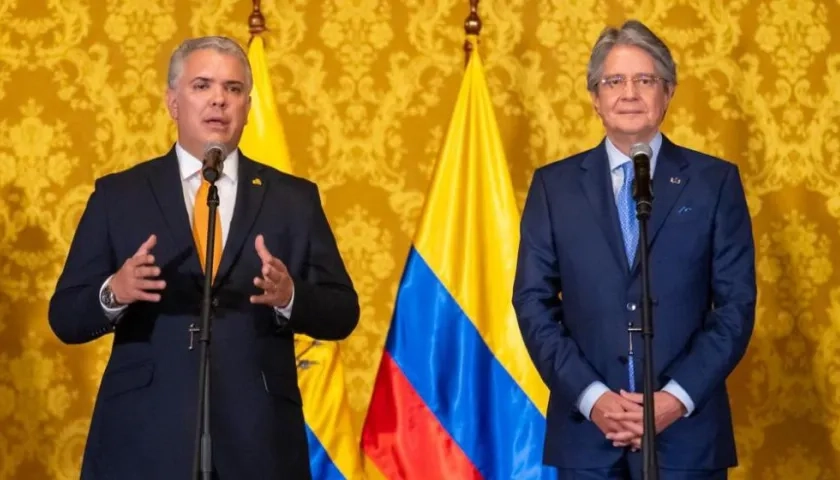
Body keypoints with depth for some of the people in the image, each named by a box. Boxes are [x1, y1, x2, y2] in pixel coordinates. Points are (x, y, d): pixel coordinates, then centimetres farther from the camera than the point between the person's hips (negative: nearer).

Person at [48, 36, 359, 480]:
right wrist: (113, 292, -18)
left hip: (258, 439, 1)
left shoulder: (293, 198, 8)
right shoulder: (117, 194, 5)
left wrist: (290, 296, -16)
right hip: (144, 438, -1)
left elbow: (342, 315, 4)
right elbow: (65, 318, 2)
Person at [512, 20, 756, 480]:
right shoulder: (553, 184, 7)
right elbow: (534, 303, 3)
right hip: (586, 428, 1)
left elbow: (736, 305, 1)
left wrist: (678, 397, -11)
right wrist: (591, 396, -9)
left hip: (686, 428, -1)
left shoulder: (715, 181, 4)